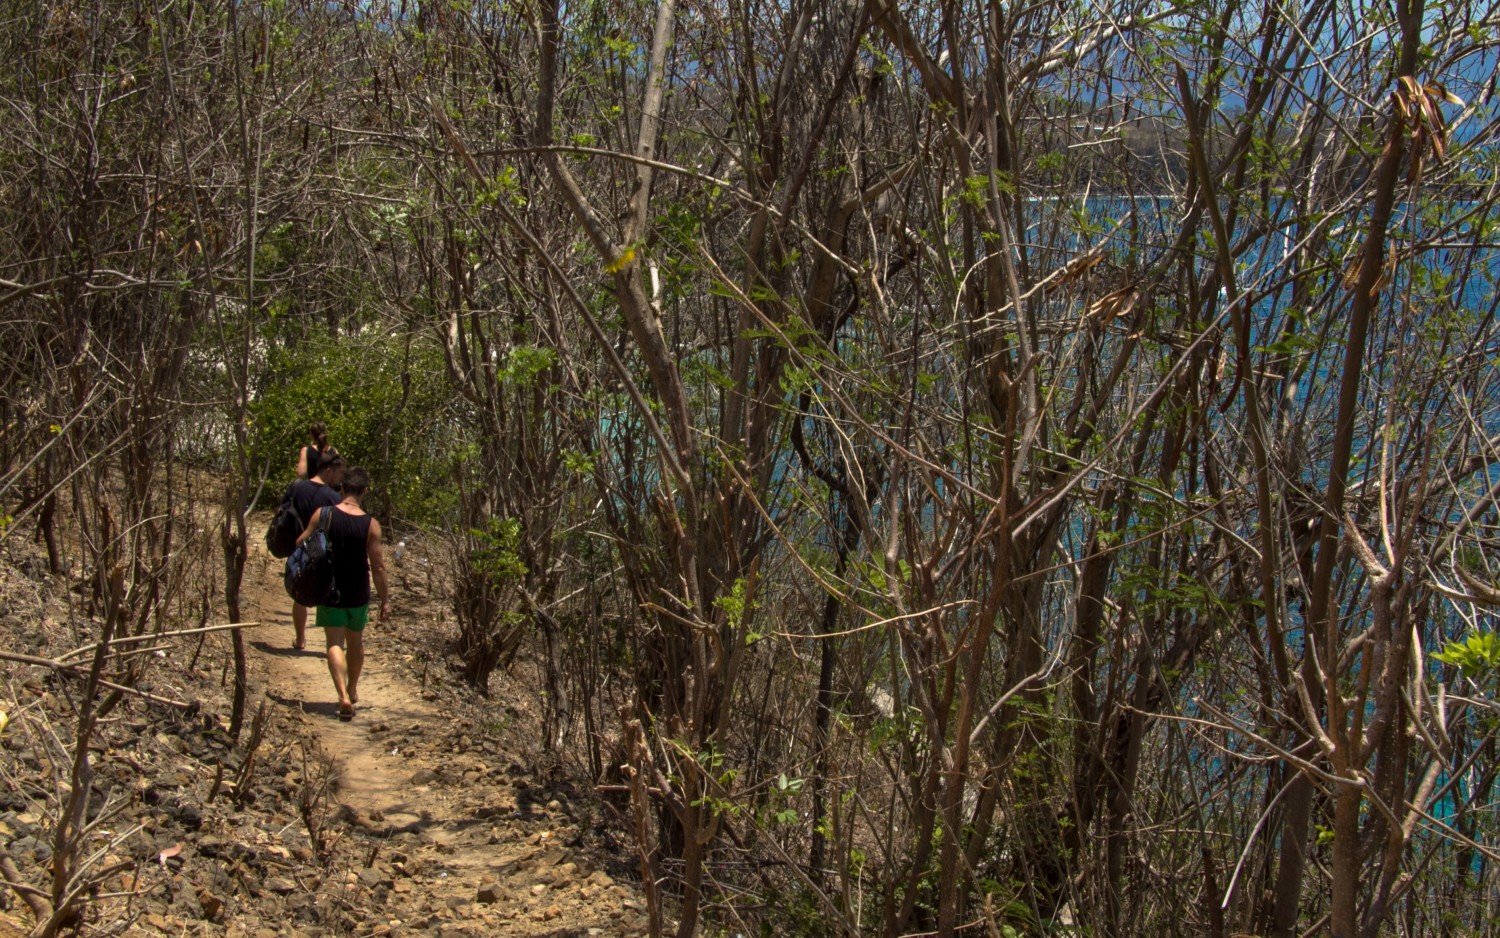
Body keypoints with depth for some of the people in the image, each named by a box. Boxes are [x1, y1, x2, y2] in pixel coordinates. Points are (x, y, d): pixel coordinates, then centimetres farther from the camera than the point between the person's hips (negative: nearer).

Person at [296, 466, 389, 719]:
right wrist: (385, 599, -1)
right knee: (356, 642, 20)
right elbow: (377, 566, -11)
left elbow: (300, 546, -5)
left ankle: (343, 696, -16)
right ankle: (352, 690, 37)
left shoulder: (322, 515, -12)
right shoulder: (371, 525, -13)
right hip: (358, 594, 1)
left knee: (334, 643, 1)